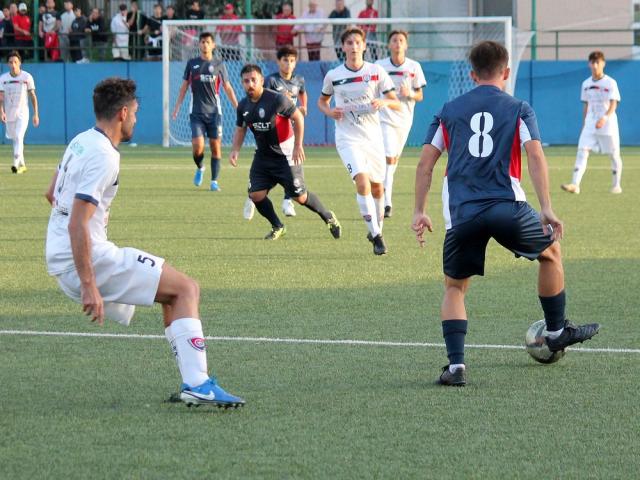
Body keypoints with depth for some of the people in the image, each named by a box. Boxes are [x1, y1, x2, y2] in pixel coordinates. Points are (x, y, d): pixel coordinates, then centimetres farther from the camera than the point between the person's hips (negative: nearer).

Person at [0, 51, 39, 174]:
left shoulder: (27, 77, -4)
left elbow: (33, 96, 1)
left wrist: (36, 114, -1)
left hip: (22, 113, -3)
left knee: (19, 137, -18)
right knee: (15, 139, 12)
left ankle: (16, 164, -26)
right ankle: (22, 165, 26)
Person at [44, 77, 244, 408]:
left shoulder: (81, 141, 12)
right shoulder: (104, 157, -18)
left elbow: (51, 194, 26)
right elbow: (77, 224, -25)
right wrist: (89, 287, -26)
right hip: (91, 262, -10)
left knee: (172, 291, 21)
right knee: (186, 289, -8)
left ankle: (193, 381, 15)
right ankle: (197, 384, -18)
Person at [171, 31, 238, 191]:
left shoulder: (219, 64, 5)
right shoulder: (192, 64, 7)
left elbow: (228, 88, 9)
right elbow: (184, 87, 12)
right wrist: (176, 108, 6)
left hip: (214, 112, 0)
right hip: (196, 112, 0)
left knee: (215, 146, -2)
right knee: (197, 146, -11)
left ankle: (214, 181, 6)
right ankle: (199, 168, 19)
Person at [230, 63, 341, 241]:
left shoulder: (277, 99, -19)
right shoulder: (243, 105, 0)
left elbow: (298, 118, -12)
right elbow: (240, 129, 15)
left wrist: (298, 146, -14)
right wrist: (235, 150, -2)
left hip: (286, 156, -5)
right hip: (262, 156, 5)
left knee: (300, 197, -4)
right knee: (256, 194, -8)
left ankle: (328, 218, 22)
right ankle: (277, 227, 15)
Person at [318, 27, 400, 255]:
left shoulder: (376, 72, -2)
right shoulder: (333, 76, -1)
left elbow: (396, 104, -2)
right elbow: (322, 101, 16)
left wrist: (384, 102, -24)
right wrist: (330, 112, -7)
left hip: (373, 136, 2)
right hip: (348, 138, -2)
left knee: (377, 187, 12)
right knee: (362, 181, -21)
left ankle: (377, 228, 36)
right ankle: (376, 236, -17)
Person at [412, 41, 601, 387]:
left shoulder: (449, 111, 16)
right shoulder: (519, 110, 10)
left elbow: (425, 162, 10)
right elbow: (535, 156, -3)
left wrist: (419, 212, 14)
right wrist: (546, 209, -6)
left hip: (461, 214, 1)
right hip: (508, 208, -1)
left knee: (454, 287, 17)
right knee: (550, 251, 27)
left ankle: (456, 365, -1)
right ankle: (556, 333, 37)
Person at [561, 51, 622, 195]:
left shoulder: (610, 83, -6)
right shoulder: (586, 84, 8)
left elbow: (613, 105, -15)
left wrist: (605, 118, -31)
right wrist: (583, 125, 15)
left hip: (608, 124, -4)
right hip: (590, 124, 4)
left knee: (614, 155, 5)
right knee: (582, 152, -11)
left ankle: (616, 185, 21)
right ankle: (575, 184, -20)